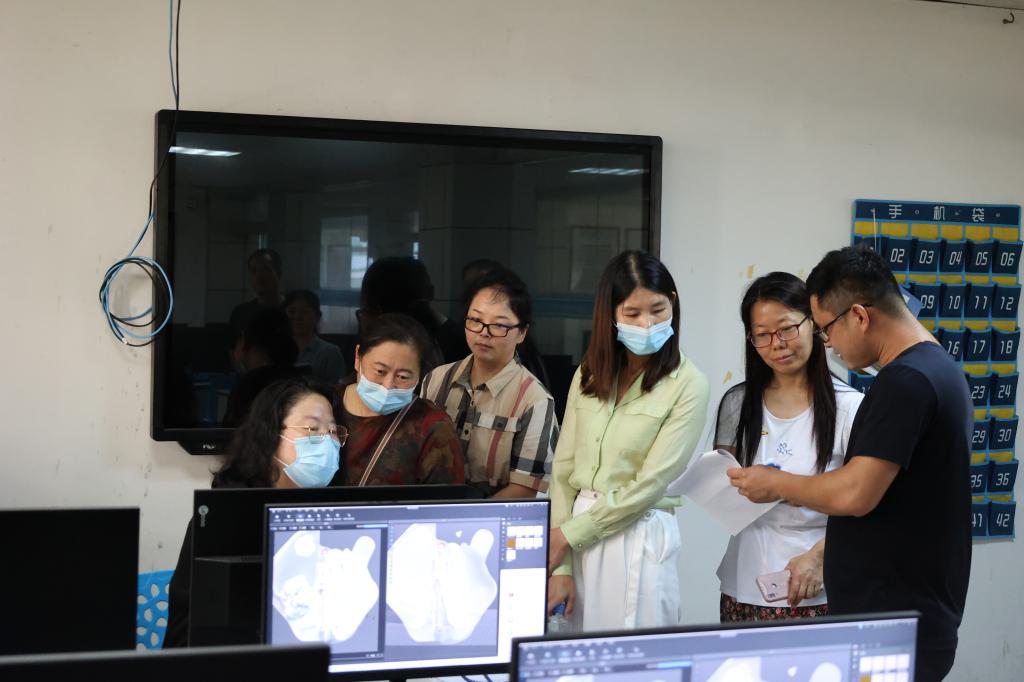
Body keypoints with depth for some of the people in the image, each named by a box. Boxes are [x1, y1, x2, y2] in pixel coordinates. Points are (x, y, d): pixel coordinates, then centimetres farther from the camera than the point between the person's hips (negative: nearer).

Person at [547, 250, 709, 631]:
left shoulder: (687, 385, -8)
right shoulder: (589, 375, 7)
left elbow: (649, 484, -11)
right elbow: (564, 470, 4)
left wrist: (568, 534, -8)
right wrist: (559, 567, -3)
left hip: (637, 537, -4)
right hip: (575, 541, 4)